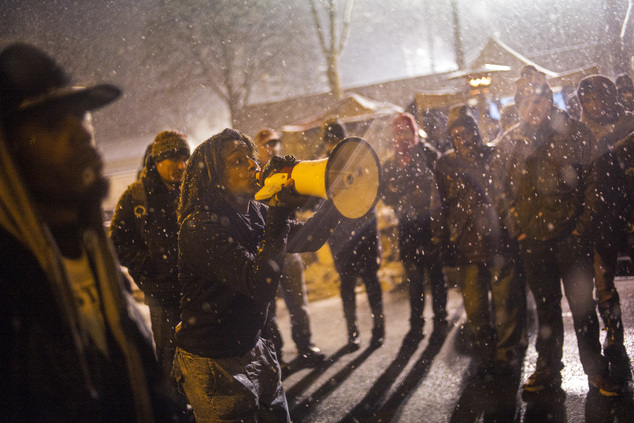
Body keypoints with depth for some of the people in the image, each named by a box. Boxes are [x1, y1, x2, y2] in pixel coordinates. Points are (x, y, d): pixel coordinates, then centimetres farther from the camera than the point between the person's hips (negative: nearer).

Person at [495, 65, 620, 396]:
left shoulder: (574, 134, -2)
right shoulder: (508, 145, 6)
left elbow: (593, 181, 0)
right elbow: (506, 192, 14)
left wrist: (582, 224, -6)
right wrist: (516, 229, 6)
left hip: (571, 236, -2)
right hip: (533, 241, 3)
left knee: (583, 306, 3)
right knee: (546, 307, 12)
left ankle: (596, 371, 16)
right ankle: (547, 369, 24)